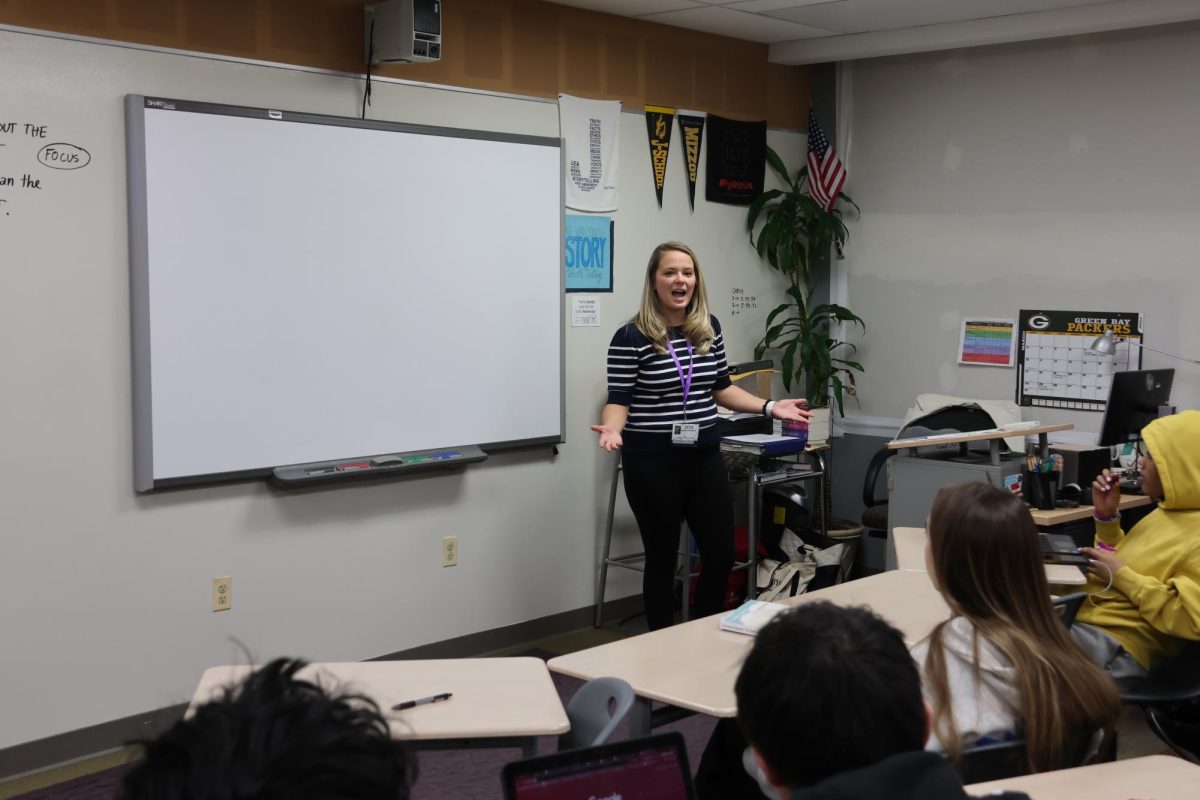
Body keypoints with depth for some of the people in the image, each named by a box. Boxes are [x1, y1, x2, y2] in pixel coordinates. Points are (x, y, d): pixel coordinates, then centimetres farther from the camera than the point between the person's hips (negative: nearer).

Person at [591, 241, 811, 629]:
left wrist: (770, 407, 9)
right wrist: (612, 428, -29)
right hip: (653, 463, -5)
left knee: (721, 556, 9)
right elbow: (619, 399, -9)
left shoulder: (709, 328, 6)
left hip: (705, 458, 5)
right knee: (662, 558, 6)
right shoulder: (631, 337, -10)